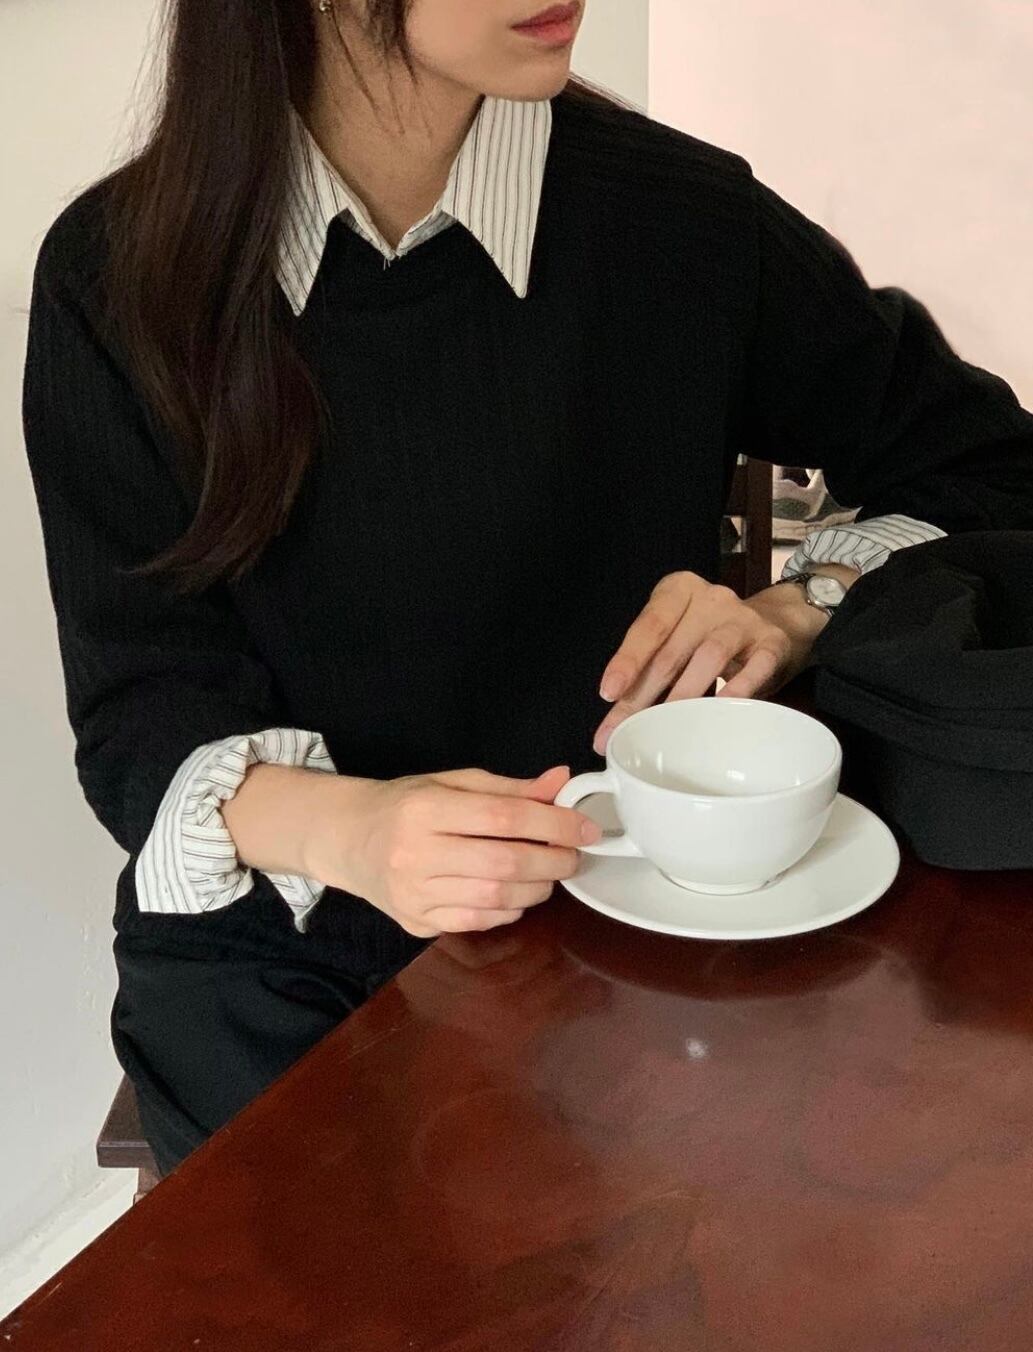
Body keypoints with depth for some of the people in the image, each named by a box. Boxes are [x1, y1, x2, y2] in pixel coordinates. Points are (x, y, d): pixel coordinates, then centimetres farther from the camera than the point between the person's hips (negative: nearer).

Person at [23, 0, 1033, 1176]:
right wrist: (342, 829, -29)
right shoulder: (117, 273, -7)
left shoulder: (690, 222, -7)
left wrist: (800, 613, -15)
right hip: (267, 953, 0)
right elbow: (137, 700, -7)